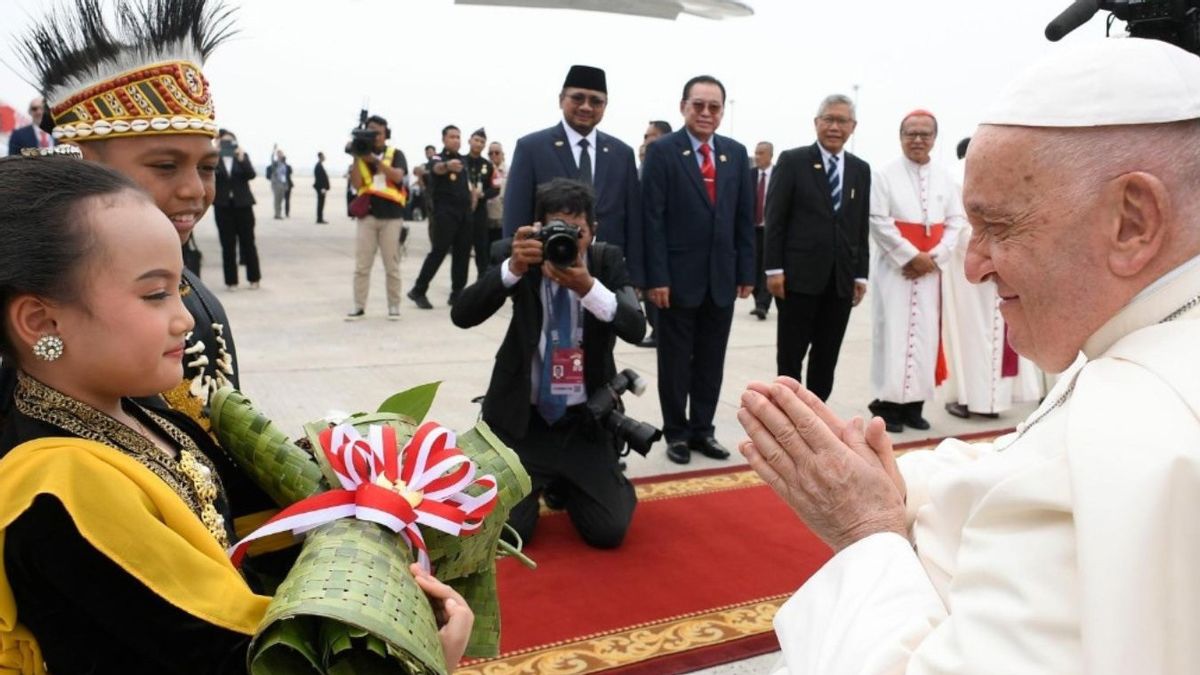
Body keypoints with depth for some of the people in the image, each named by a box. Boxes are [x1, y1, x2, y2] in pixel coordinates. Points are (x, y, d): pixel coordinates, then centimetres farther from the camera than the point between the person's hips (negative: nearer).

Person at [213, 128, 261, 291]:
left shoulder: (243, 156, 6)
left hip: (243, 204, 0)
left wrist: (241, 159, -22)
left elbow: (251, 174, -8)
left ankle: (254, 278, 14)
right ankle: (231, 281, 7)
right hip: (223, 206, 0)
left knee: (248, 241, 4)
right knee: (228, 245, 1)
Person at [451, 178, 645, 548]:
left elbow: (635, 328, -21)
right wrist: (513, 267, -37)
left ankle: (567, 484, 29)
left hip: (585, 420, 1)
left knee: (608, 531, -5)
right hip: (521, 417, -1)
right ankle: (540, 482, 27)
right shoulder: (515, 255, -9)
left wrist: (589, 287, -40)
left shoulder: (608, 260, -6)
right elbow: (462, 315, -22)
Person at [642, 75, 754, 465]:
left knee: (711, 361, 11)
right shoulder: (662, 151, -5)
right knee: (675, 361, 7)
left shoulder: (736, 153, 9)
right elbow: (652, 219, -10)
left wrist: (746, 272, 5)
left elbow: (744, 218, 10)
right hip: (679, 276, -4)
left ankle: (702, 429, 24)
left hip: (722, 277, 4)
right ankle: (676, 433, 21)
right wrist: (656, 277, -15)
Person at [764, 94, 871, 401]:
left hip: (841, 278, 4)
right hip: (799, 274, -4)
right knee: (790, 354, 4)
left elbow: (861, 226, 12)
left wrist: (861, 273, 6)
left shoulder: (861, 169, 12)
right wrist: (774, 268, -11)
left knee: (827, 356, 9)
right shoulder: (792, 161, -1)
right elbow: (775, 219, -5)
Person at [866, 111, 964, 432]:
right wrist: (911, 256, -13)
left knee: (925, 335, 4)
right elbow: (878, 221, -9)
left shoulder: (946, 179, 8)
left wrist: (935, 257, -9)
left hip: (931, 269, 4)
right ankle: (888, 403, 3)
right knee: (893, 333, -3)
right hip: (895, 267, -3)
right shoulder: (885, 175, -3)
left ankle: (914, 404, 11)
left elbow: (957, 221, 5)